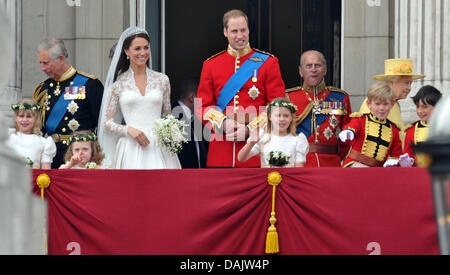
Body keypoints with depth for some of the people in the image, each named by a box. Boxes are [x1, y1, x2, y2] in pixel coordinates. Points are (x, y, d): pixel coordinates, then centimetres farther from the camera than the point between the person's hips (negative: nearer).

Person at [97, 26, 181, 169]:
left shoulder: (162, 80, 11)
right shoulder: (118, 84, 6)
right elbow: (107, 123, 6)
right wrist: (129, 129, -11)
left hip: (158, 147, 1)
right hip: (131, 148, -1)